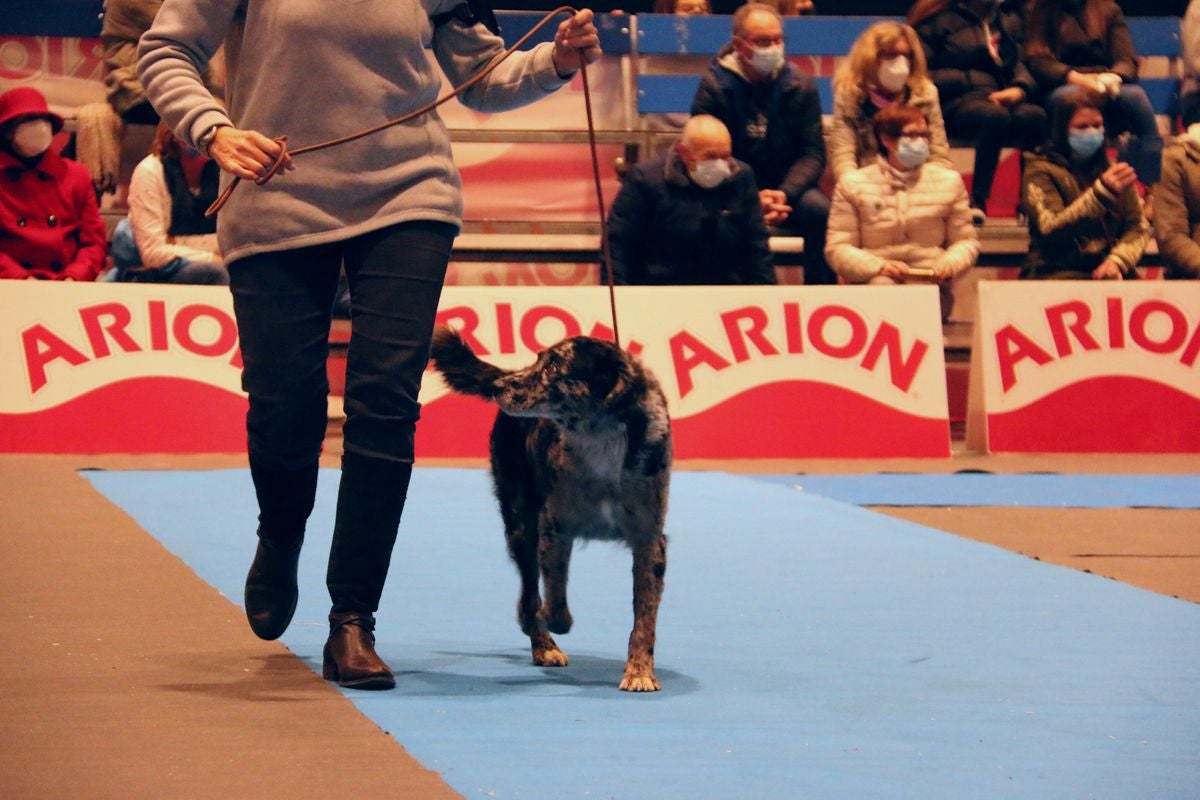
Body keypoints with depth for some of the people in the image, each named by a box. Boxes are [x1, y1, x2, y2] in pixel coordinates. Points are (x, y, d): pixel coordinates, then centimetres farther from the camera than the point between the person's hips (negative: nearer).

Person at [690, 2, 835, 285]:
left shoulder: (799, 85, 1)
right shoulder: (714, 87, -6)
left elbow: (813, 152, 0)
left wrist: (785, 193, -20)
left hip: (787, 189, 2)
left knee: (820, 210, -29)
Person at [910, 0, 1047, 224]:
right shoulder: (939, 18, 7)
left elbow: (1021, 63, 15)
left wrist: (1019, 89, -8)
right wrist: (969, 80, -9)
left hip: (1003, 98, 4)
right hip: (955, 103, -4)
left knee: (1034, 115, -31)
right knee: (995, 115, -38)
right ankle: (977, 201, -33)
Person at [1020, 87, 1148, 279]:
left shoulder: (1112, 169, 18)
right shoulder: (1041, 171, 2)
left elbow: (1139, 227, 10)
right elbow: (1051, 230, -13)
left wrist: (1117, 261, -11)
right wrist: (1101, 191, -24)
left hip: (1106, 271, 4)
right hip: (1058, 271, -4)